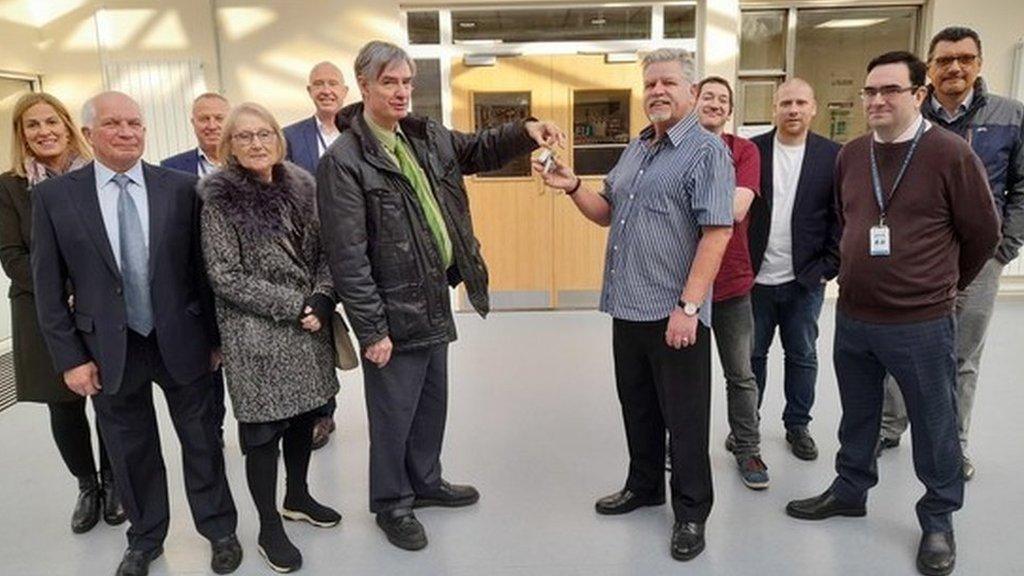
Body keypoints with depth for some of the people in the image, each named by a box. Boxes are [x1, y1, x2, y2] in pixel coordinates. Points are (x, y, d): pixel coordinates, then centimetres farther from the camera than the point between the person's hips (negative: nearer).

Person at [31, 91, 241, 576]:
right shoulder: (54, 196, -3)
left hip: (181, 341, 0)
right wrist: (70, 357, -4)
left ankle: (219, 530, 34)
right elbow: (47, 286, -1)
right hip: (110, 350, 1)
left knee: (201, 441, 13)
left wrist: (215, 335, 2)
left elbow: (202, 266, 0)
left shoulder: (181, 187, -4)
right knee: (131, 453, 16)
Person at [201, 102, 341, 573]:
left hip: (309, 325, 5)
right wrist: (292, 306, -15)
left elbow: (324, 252, 7)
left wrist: (321, 299, -10)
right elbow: (226, 278, -12)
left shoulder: (301, 187, 5)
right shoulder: (219, 200, -8)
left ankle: (298, 497, 38)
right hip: (256, 335, -5)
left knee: (303, 416, 16)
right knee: (263, 428, 4)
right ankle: (269, 528, 21)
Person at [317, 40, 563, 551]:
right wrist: (371, 329, -19)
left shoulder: (426, 137, 7)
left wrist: (525, 131, -2)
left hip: (436, 297, 8)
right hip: (393, 309, -7)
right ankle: (392, 503, 30)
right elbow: (348, 257, -18)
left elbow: (479, 149, 19)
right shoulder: (343, 160, -16)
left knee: (432, 402, 21)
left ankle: (425, 481, 42)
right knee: (394, 413, 8)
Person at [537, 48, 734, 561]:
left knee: (684, 419, 6)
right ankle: (644, 486, 38)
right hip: (628, 309, 8)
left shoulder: (707, 151, -10)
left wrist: (688, 307, -23)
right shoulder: (634, 151, 14)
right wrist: (573, 187, 1)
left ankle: (691, 513, 21)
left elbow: (717, 233, -18)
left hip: (675, 314, -7)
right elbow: (608, 214, 19)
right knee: (637, 408, 19)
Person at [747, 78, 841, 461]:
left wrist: (828, 267, -7)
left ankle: (797, 425, 30)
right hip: (755, 275, 0)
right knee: (751, 354, 12)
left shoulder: (832, 155, -1)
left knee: (802, 355, 13)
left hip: (805, 279, 0)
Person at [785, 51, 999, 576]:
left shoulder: (950, 154, -11)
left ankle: (938, 520, 29)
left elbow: (983, 233, -2)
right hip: (852, 317, 5)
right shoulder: (850, 156, 4)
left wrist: (944, 285, 9)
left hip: (922, 324, -4)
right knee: (857, 415, 20)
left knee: (933, 427, 10)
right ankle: (850, 489, 39)